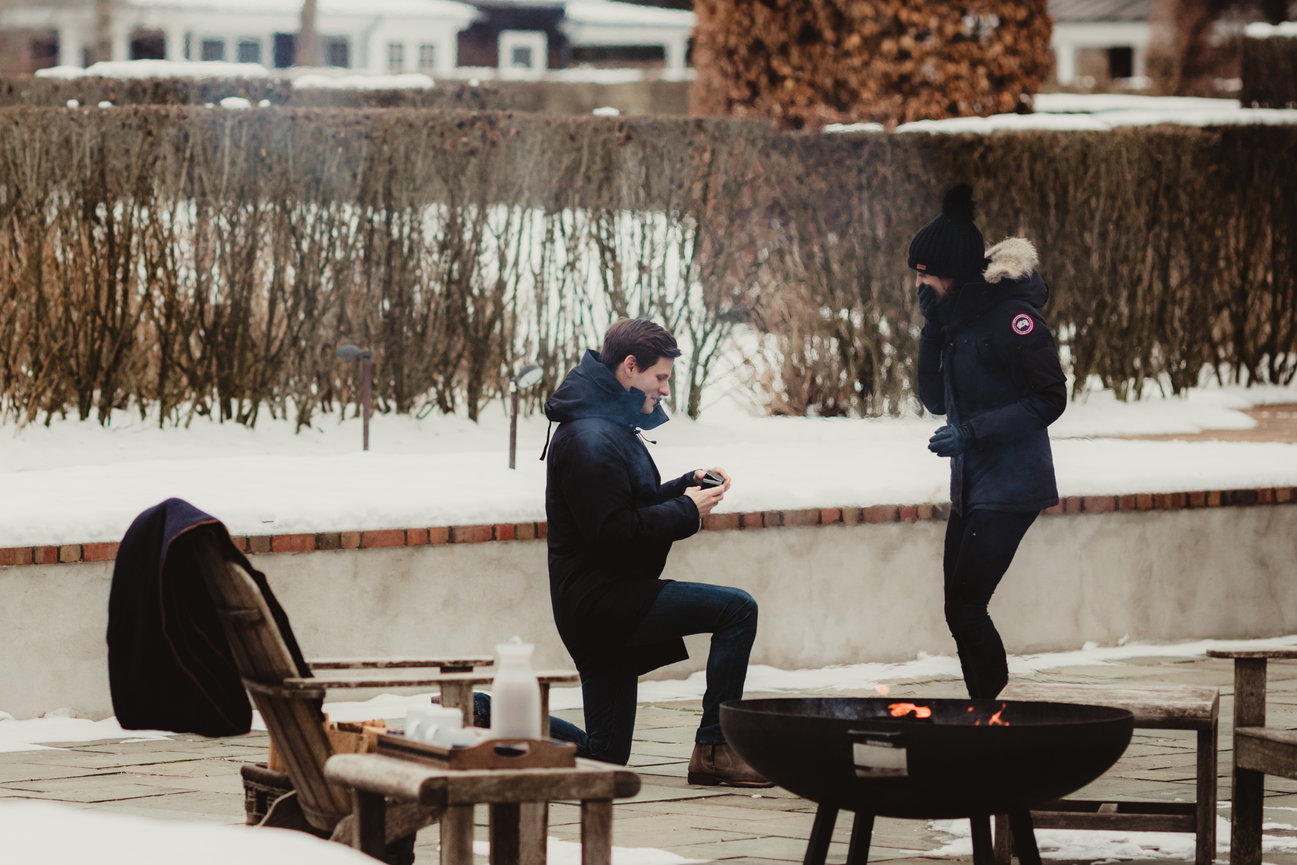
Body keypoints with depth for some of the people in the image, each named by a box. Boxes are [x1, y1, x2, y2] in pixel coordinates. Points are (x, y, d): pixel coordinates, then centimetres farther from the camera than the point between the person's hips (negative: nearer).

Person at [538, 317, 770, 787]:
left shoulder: (611, 426, 18)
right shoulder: (591, 439, -17)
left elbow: (630, 505, 25)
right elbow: (612, 531, -23)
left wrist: (687, 485, 10)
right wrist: (687, 511, -15)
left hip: (605, 606, 11)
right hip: (600, 601, -11)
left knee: (603, 755, 13)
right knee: (737, 608, -18)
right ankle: (714, 748, -15)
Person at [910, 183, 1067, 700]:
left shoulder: (1009, 313, -13)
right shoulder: (956, 317, 13)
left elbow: (1050, 398, -14)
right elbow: (935, 400, 13)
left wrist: (973, 430, -20)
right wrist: (932, 326, 3)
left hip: (1009, 487, -9)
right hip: (969, 486, 9)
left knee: (965, 607, -13)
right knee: (960, 610, 6)